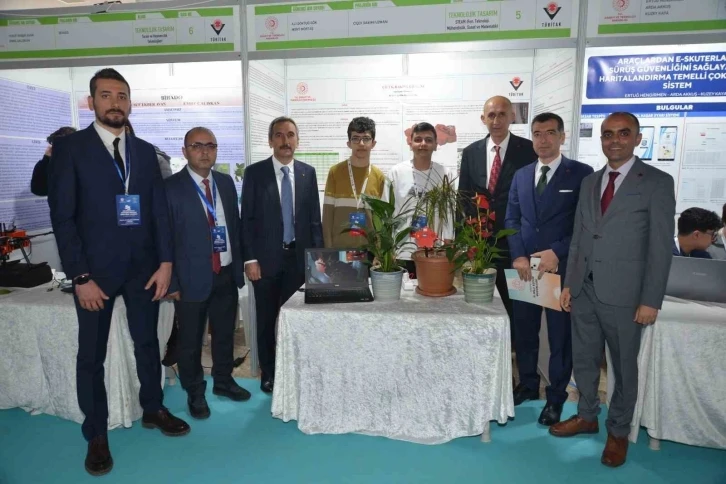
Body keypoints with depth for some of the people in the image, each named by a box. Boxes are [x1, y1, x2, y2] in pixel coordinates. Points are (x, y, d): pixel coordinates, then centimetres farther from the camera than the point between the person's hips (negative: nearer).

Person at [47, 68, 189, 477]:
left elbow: (159, 209, 6)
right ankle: (96, 435, 25)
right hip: (96, 269, -3)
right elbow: (63, 216, -8)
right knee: (92, 355, 9)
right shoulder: (69, 148, -4)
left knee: (148, 343, 15)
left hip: (143, 267, 4)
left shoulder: (146, 151, 8)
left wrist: (166, 262, -2)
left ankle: (153, 409, 35)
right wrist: (80, 277, -13)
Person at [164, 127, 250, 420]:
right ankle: (194, 393, 29)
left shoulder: (226, 182, 6)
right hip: (192, 278, -5)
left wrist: (239, 267, 8)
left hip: (226, 274, 5)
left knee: (225, 333, 18)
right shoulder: (171, 187, -9)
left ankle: (223, 381, 39)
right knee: (190, 340, 10)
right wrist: (171, 282, -10)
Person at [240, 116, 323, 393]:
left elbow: (314, 217, 7)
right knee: (266, 319, 9)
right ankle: (268, 373, 25)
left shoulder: (308, 172, 6)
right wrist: (249, 259, -9)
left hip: (299, 257, 2)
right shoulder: (254, 172, -2)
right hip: (266, 258, -1)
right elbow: (246, 219, -3)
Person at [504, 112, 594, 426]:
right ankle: (528, 385, 33)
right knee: (524, 332, 13)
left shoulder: (581, 174, -3)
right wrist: (518, 256, -6)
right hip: (524, 266, 4)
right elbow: (511, 220, 8)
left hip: (562, 268, -4)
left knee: (560, 336, 7)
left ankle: (556, 397, 24)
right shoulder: (521, 175, 11)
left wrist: (557, 252, -16)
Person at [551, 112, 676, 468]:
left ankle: (618, 431, 30)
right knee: (583, 360, 16)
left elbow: (661, 246, -9)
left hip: (623, 293, -4)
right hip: (584, 289, 5)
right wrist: (568, 283, 8)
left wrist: (650, 300, -12)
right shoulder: (589, 182, 10)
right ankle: (587, 416, 36)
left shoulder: (657, 182, -5)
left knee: (624, 366, 11)